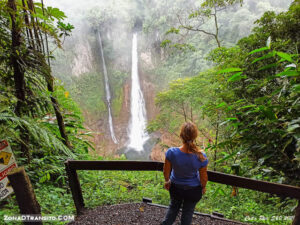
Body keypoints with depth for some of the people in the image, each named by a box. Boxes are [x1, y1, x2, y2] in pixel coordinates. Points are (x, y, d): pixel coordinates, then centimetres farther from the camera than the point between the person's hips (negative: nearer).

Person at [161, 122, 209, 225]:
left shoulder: (172, 152, -32)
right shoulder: (201, 157, -32)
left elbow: (166, 171, -15)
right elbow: (203, 177, -15)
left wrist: (167, 181, 7)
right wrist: (203, 187, 7)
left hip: (175, 187, 1)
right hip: (193, 190, -1)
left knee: (173, 207, 31)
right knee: (188, 211, 27)